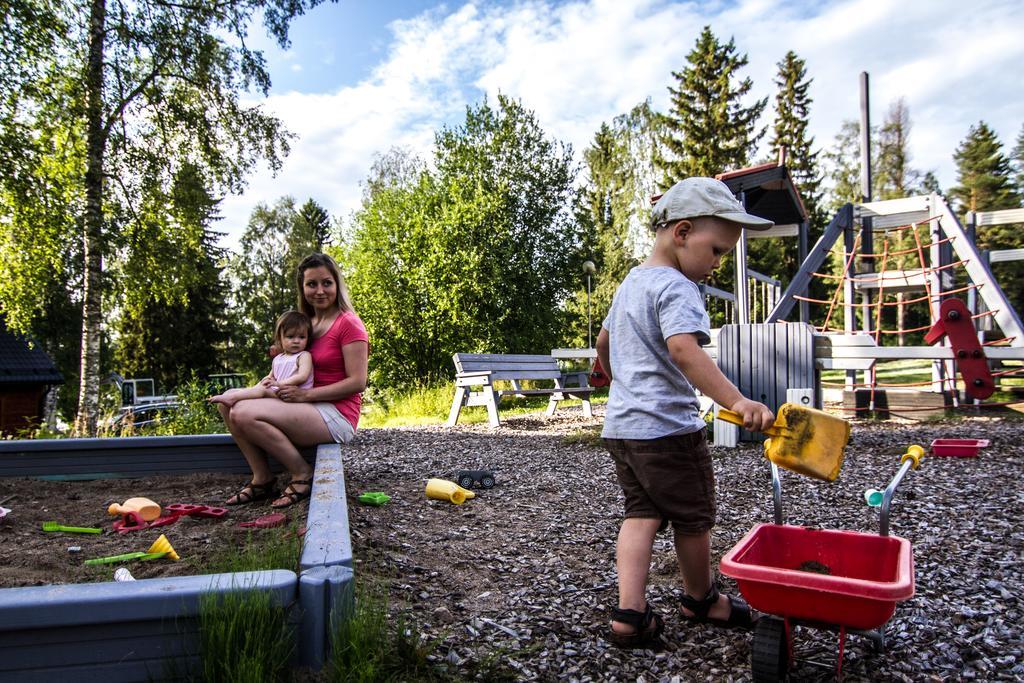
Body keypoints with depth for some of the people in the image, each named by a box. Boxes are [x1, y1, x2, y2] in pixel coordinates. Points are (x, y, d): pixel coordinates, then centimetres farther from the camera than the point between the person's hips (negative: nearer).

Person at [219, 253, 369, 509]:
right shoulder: (307, 323, 15)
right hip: (310, 409, 9)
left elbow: (357, 382, -15)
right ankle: (262, 479, -1)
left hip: (337, 416, -9)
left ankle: (303, 474, -9)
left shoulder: (348, 323, -10)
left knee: (245, 414, -22)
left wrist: (305, 394, -18)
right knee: (228, 403, -1)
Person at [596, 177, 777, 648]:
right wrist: (735, 401, -41)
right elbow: (683, 348, -34)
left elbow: (604, 340, 27)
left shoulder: (631, 282, 15)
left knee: (641, 513, 10)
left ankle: (629, 613, 0)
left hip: (620, 424, 9)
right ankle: (701, 600, 32)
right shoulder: (676, 288, -16)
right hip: (667, 427, -9)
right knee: (693, 518, 11)